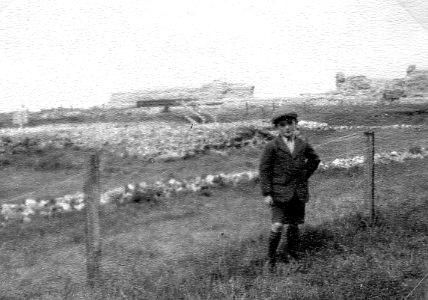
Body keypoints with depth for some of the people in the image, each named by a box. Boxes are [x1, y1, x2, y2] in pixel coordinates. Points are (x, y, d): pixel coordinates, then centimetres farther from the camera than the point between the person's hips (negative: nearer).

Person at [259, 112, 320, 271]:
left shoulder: (303, 145, 5)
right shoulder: (272, 146, -7)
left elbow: (315, 160, 23)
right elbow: (264, 170, -6)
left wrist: (305, 176, 13)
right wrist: (266, 193, -11)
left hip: (299, 193, 4)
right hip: (280, 192, -4)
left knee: (294, 225, 10)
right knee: (277, 226, -10)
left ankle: (291, 253, 28)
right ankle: (271, 259, 6)